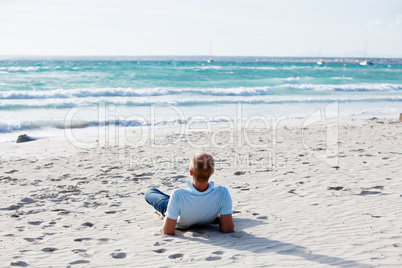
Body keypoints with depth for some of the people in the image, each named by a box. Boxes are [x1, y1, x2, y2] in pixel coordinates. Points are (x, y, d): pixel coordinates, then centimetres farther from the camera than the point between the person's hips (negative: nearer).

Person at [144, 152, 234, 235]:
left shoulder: (178, 195, -45)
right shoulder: (222, 193, -40)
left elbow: (168, 231, -35)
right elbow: (228, 229, -31)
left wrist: (165, 220, -13)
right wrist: (219, 217, -11)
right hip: (208, 221, 2)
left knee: (149, 192, 25)